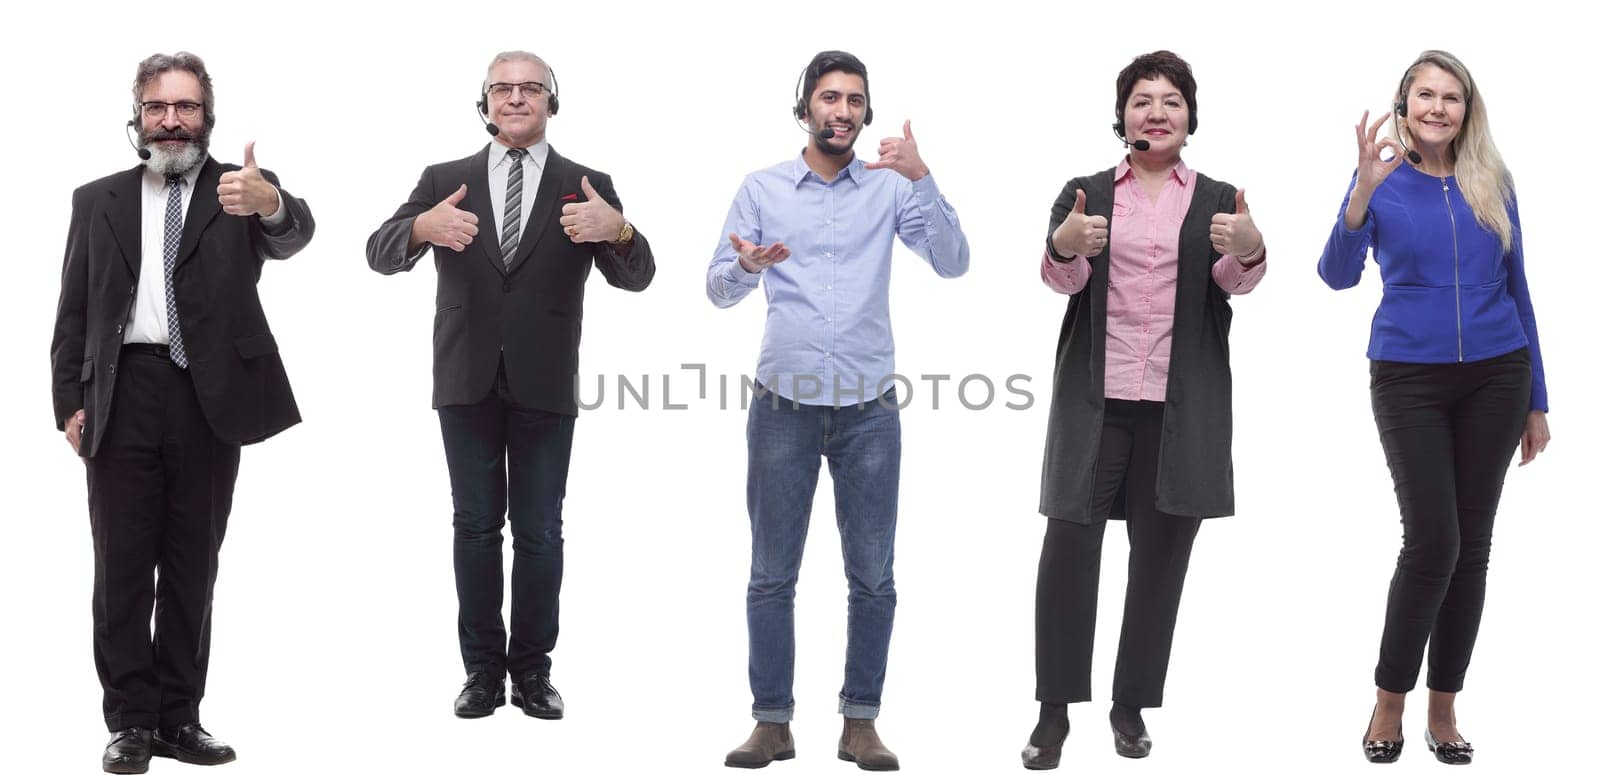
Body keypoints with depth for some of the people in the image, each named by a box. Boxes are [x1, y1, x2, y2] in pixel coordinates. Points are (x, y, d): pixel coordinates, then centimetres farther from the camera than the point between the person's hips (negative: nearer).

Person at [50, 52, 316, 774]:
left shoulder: (241, 190, 4)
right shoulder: (98, 200, 11)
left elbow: (291, 235, -18)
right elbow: (74, 311, 10)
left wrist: (270, 203, -41)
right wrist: (71, 402, 1)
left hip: (211, 401, -1)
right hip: (124, 396, 1)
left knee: (192, 571, 7)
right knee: (123, 569, 2)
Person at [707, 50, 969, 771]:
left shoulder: (891, 187, 4)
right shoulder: (762, 188, 5)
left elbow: (952, 263, -8)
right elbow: (717, 289, 3)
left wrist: (920, 178, -19)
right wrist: (747, 265, -20)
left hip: (869, 408, 0)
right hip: (784, 406, 0)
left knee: (873, 577, 3)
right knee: (772, 575, 3)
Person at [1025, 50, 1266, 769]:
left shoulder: (1218, 200, 11)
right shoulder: (1085, 193, 10)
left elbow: (1237, 281, -6)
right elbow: (1062, 279, -5)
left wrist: (1248, 249, -30)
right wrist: (1065, 245, -29)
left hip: (1181, 406, 1)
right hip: (1095, 397, -1)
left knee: (1160, 555, 5)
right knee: (1068, 546, -6)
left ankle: (1132, 704, 17)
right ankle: (1054, 711, 1)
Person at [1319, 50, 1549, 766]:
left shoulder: (1492, 185, 4)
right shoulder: (1381, 183, -3)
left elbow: (1516, 290, 10)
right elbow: (1338, 275, -19)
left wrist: (1536, 402, 11)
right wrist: (1361, 195, -36)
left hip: (1494, 376, 3)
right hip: (1410, 378, -3)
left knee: (1471, 543, 5)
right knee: (1432, 540, -11)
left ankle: (1443, 709, 16)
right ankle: (1389, 702, 7)